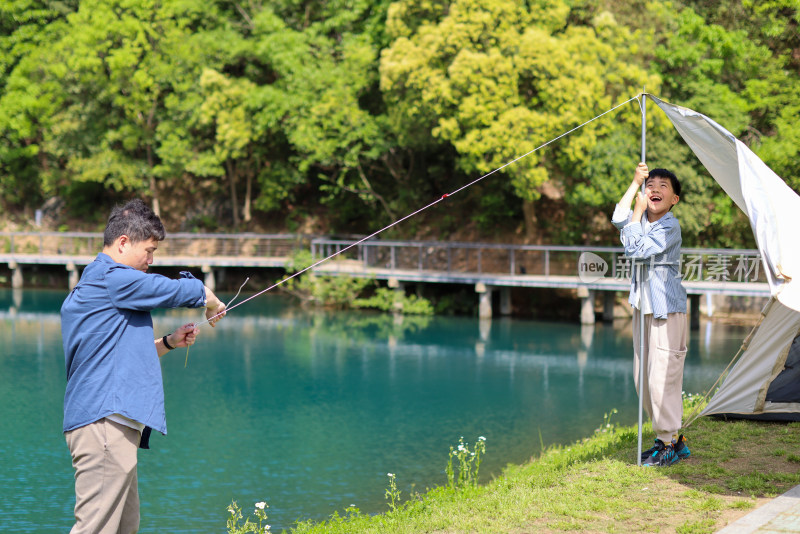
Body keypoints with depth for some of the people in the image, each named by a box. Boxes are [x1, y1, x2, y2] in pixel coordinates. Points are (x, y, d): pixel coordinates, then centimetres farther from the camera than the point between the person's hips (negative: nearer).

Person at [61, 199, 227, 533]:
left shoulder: (87, 288, 23)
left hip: (110, 424, 11)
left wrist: (169, 343, 19)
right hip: (104, 422, -11)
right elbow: (188, 292, -3)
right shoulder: (113, 278, -9)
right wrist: (213, 305, 17)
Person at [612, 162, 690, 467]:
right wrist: (635, 183, -6)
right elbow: (618, 219, -6)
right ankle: (672, 438, 20)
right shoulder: (643, 219, 12)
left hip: (667, 309, -8)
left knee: (663, 376, -9)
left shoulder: (670, 227, -11)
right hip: (643, 306, 8)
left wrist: (637, 214, -11)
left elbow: (637, 250, -19)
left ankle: (669, 444, 0)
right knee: (643, 378, 10)